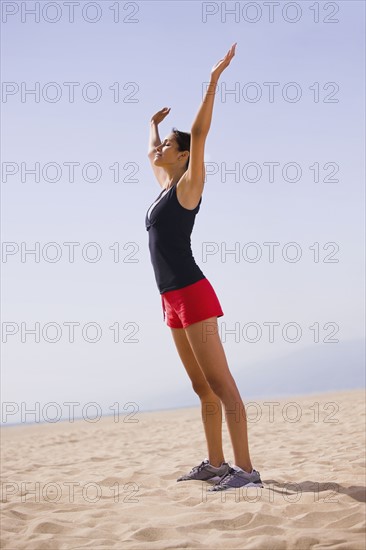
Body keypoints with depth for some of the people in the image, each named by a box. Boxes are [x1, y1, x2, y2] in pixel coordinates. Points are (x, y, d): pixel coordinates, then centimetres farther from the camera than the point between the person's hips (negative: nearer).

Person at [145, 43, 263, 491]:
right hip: (173, 300, 9)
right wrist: (153, 123, 52)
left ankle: (245, 469, -14)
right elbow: (151, 152, 37)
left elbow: (198, 134, -12)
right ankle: (215, 463, 15)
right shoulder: (165, 186, 18)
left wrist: (213, 80, -14)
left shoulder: (188, 185, -2)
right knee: (203, 387, 10)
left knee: (220, 384, -12)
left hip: (192, 293, -9)